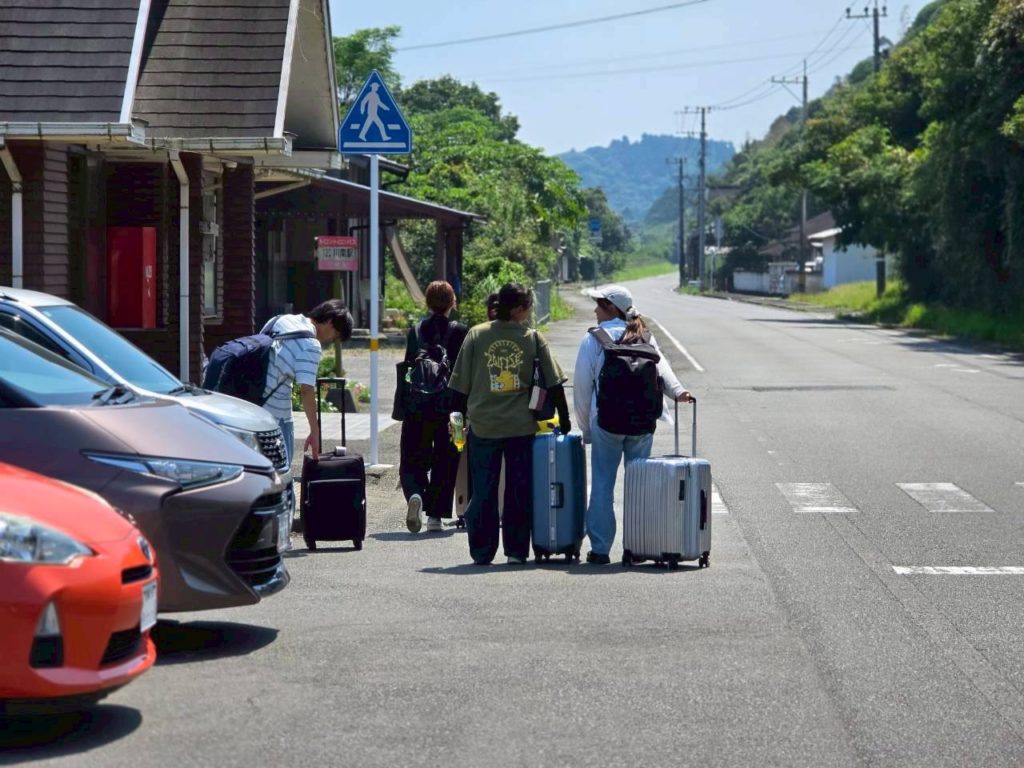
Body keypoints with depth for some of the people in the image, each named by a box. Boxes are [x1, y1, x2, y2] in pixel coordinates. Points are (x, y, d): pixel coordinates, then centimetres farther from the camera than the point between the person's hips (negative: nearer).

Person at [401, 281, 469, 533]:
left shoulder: (415, 331, 1)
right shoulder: (460, 332, -5)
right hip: (448, 408, -1)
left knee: (412, 460, 8)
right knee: (445, 462, 9)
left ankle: (414, 494, -20)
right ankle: (435, 516, 7)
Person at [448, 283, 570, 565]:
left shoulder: (476, 335, 0)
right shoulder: (534, 339, -2)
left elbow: (461, 383, 2)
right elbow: (554, 383, 1)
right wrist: (564, 420, 9)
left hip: (482, 426, 1)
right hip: (521, 426, -1)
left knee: (483, 491, 7)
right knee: (519, 491, 8)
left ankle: (482, 552, 8)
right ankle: (516, 550, 10)